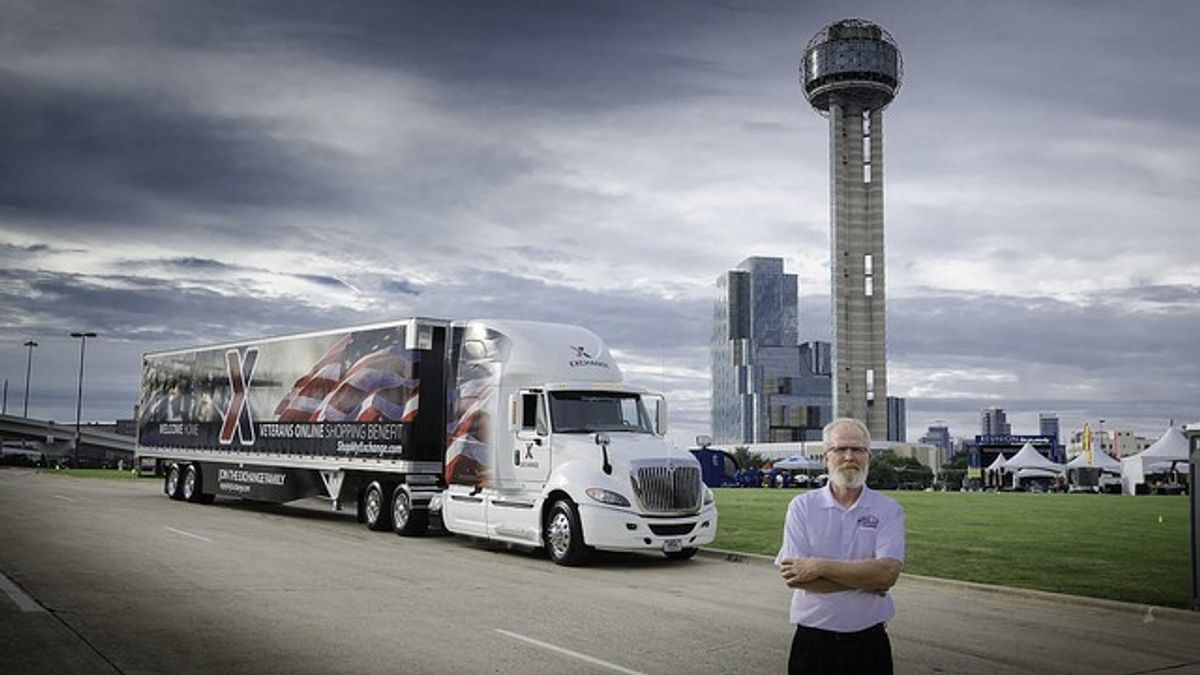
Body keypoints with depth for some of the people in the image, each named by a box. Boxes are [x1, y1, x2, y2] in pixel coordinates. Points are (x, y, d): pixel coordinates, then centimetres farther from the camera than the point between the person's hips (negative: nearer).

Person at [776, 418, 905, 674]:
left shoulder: (888, 509, 0)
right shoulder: (802, 506, 0)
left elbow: (888, 572, -14)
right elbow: (792, 576, -12)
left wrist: (820, 567, -17)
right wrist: (866, 578, -14)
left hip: (869, 642, 1)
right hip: (813, 641, 0)